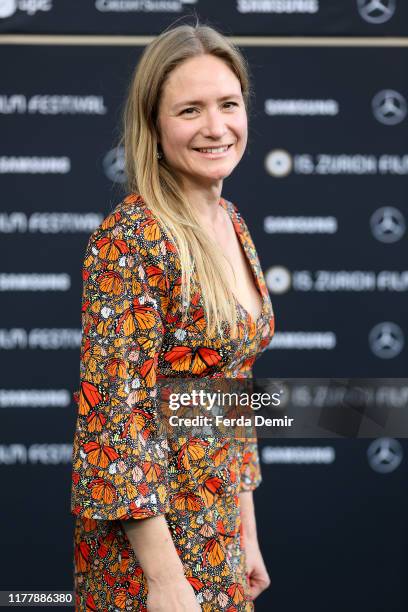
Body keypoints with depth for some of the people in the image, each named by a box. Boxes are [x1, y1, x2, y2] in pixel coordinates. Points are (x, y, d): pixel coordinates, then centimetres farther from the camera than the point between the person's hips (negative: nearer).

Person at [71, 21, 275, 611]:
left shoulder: (233, 225, 6)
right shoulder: (129, 240, -19)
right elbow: (114, 413, -22)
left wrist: (247, 534, 14)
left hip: (219, 528, 7)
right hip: (148, 529, -7)